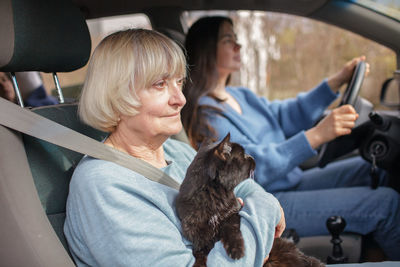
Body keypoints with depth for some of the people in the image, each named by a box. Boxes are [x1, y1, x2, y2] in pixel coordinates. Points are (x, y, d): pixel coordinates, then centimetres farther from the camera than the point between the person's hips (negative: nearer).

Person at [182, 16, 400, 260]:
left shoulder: (240, 95, 14)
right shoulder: (205, 114, -16)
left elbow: (287, 116, 18)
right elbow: (253, 166, -25)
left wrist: (337, 82, 12)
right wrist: (317, 136, -32)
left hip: (292, 181, 10)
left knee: (377, 168, 4)